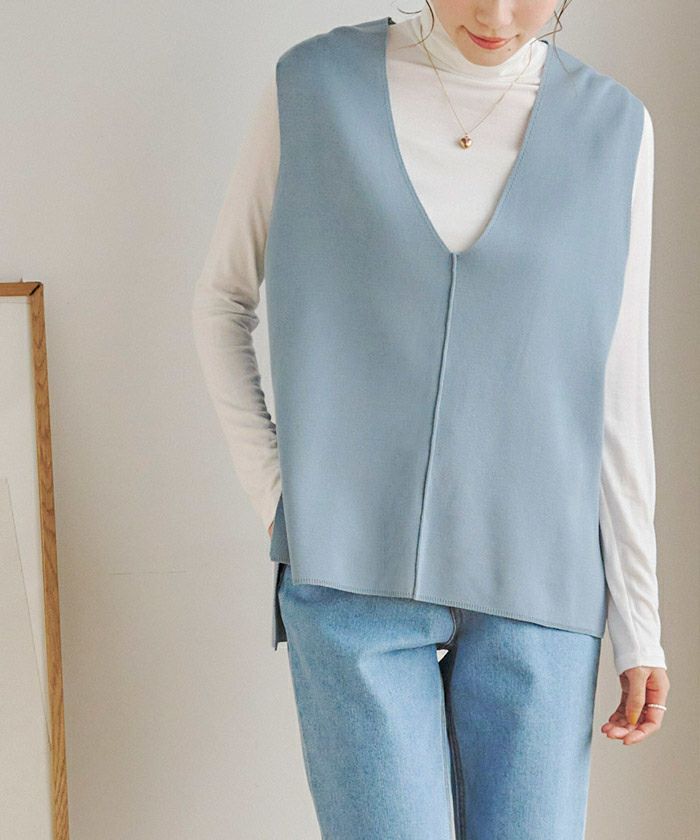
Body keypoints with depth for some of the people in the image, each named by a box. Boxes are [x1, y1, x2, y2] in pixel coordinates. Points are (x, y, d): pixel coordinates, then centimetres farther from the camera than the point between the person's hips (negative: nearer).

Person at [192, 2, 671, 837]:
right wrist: (271, 487, -1)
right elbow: (223, 298, 10)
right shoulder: (313, 86, -1)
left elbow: (616, 392, 3)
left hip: (533, 584, 2)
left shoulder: (610, 127, 1)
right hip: (356, 572, -1)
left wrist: (639, 626, 2)